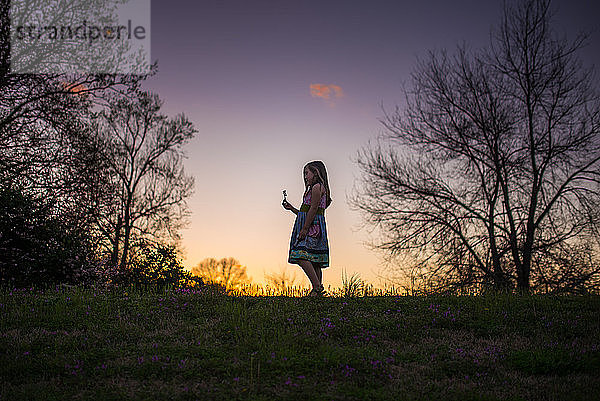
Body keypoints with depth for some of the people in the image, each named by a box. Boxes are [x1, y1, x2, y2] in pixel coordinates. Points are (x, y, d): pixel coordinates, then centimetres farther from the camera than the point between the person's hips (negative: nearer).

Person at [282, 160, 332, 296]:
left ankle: (317, 287, -24)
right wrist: (291, 208, 21)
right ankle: (317, 289, 6)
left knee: (301, 257, -20)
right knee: (314, 261, 6)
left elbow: (313, 209, -16)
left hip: (312, 227, -10)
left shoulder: (317, 187, -6)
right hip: (313, 228, 10)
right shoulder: (315, 188, 24)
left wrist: (304, 229, -20)